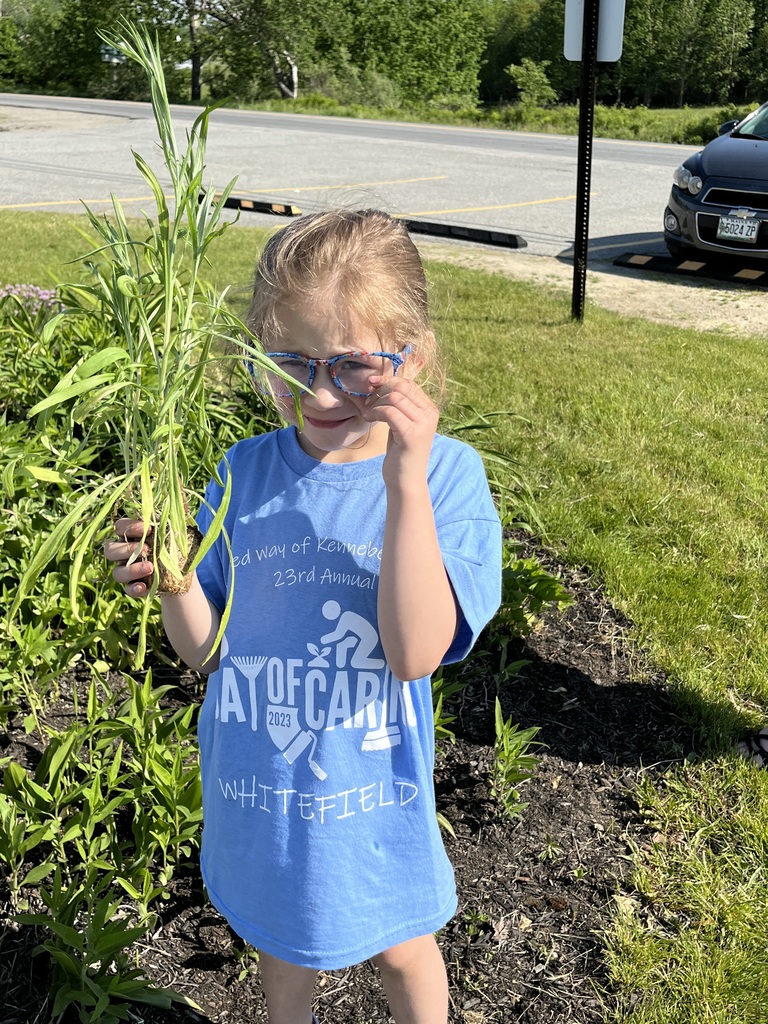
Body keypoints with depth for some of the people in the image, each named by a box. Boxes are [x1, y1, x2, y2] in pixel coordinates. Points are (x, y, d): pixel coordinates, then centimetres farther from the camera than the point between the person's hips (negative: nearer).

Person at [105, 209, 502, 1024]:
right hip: (255, 783, 3)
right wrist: (173, 582, -25)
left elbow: (415, 653, -29)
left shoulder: (446, 475, -19)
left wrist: (407, 481, -35)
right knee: (281, 946, 30)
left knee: (400, 950, 25)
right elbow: (206, 648, -3)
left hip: (369, 793, -3)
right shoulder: (245, 473, -10)